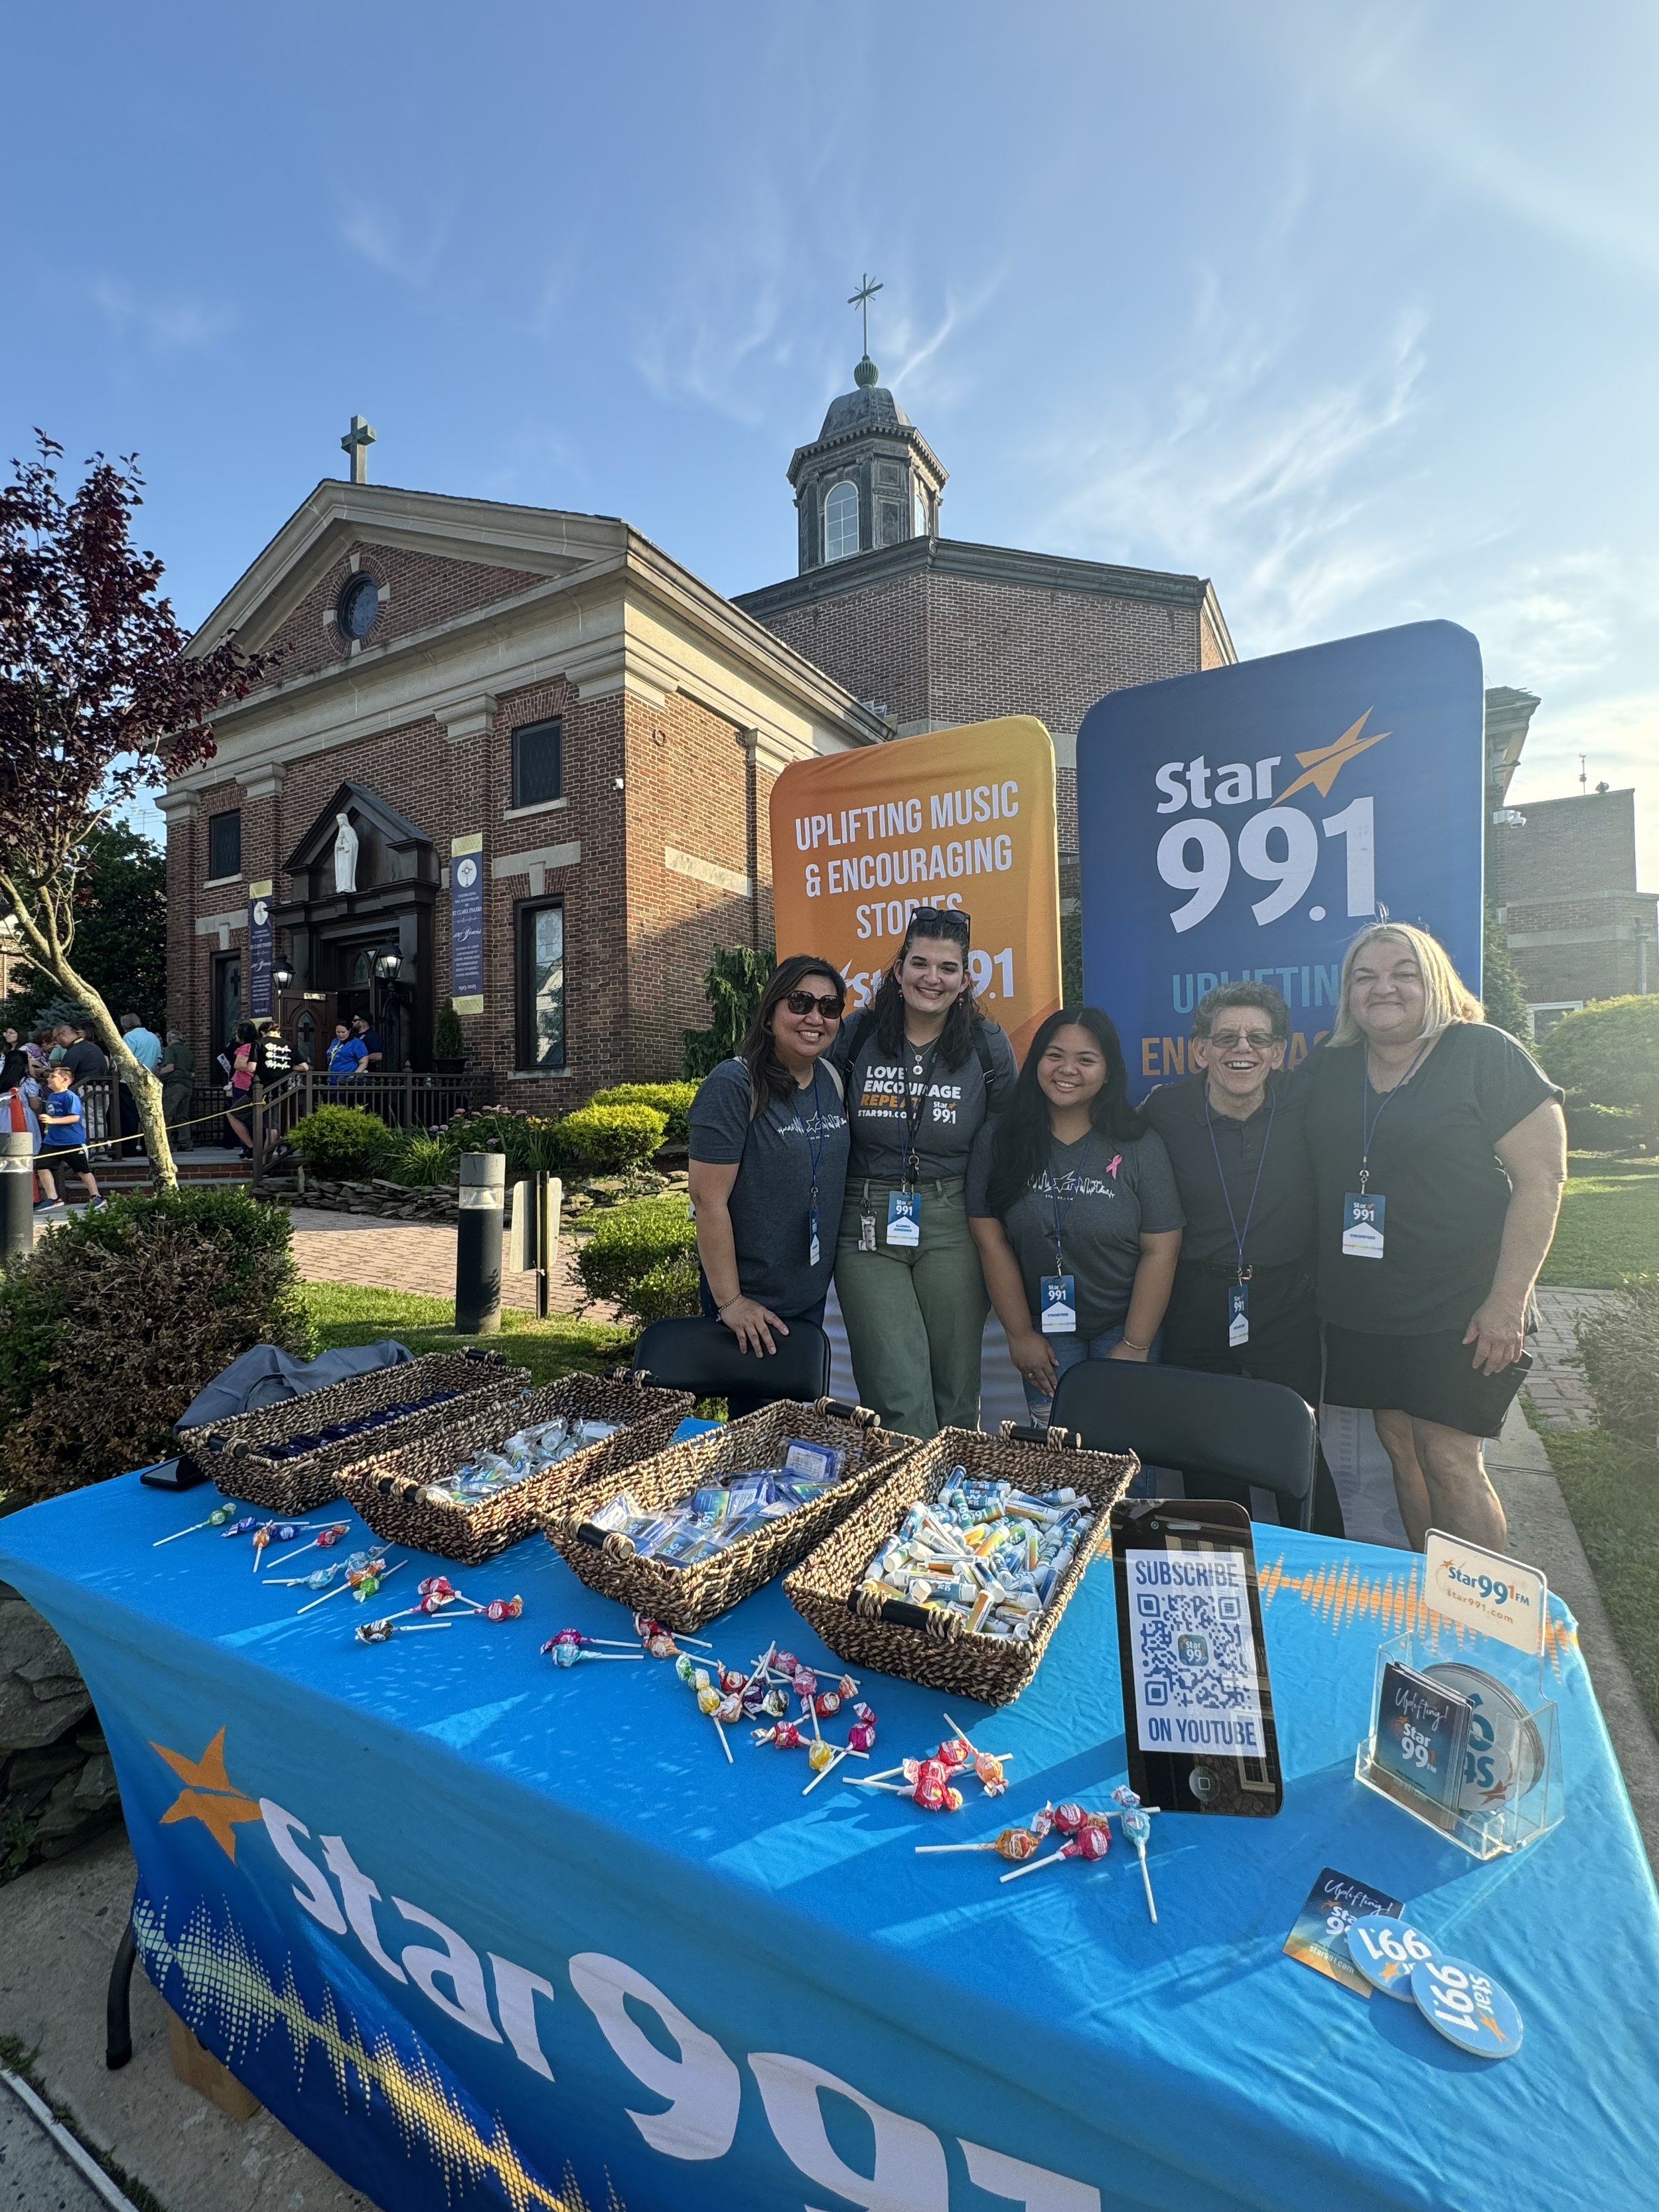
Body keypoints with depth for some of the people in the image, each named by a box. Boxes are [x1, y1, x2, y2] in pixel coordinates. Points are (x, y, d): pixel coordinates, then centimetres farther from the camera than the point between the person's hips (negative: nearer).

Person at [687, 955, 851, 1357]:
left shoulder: (832, 1079, 2)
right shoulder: (733, 1085, -18)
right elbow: (709, 1198, -20)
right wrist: (730, 1302, -19)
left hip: (813, 1293, 7)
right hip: (750, 1302, -6)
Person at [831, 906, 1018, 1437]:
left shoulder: (988, 1046, 2)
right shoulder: (856, 1035, 1)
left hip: (952, 1229, 1)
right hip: (868, 1232, 0)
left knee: (956, 1392, 10)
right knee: (899, 1395, -5)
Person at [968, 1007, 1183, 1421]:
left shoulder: (1139, 1146, -9)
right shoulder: (998, 1140, -8)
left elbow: (1159, 1251, -8)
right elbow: (991, 1240, -7)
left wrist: (1134, 1347, -9)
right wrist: (1020, 1334, -6)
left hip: (1124, 1325, 0)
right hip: (1044, 1326, 1)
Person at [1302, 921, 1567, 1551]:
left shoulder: (1487, 1055, -7)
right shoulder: (1328, 1068, 7)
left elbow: (1541, 1177, -11)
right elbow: (1300, 1170, 16)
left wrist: (1508, 1299, -16)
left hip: (1460, 1310, -5)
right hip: (1360, 1309, 5)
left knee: (1449, 1459, -3)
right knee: (1401, 1449, 13)